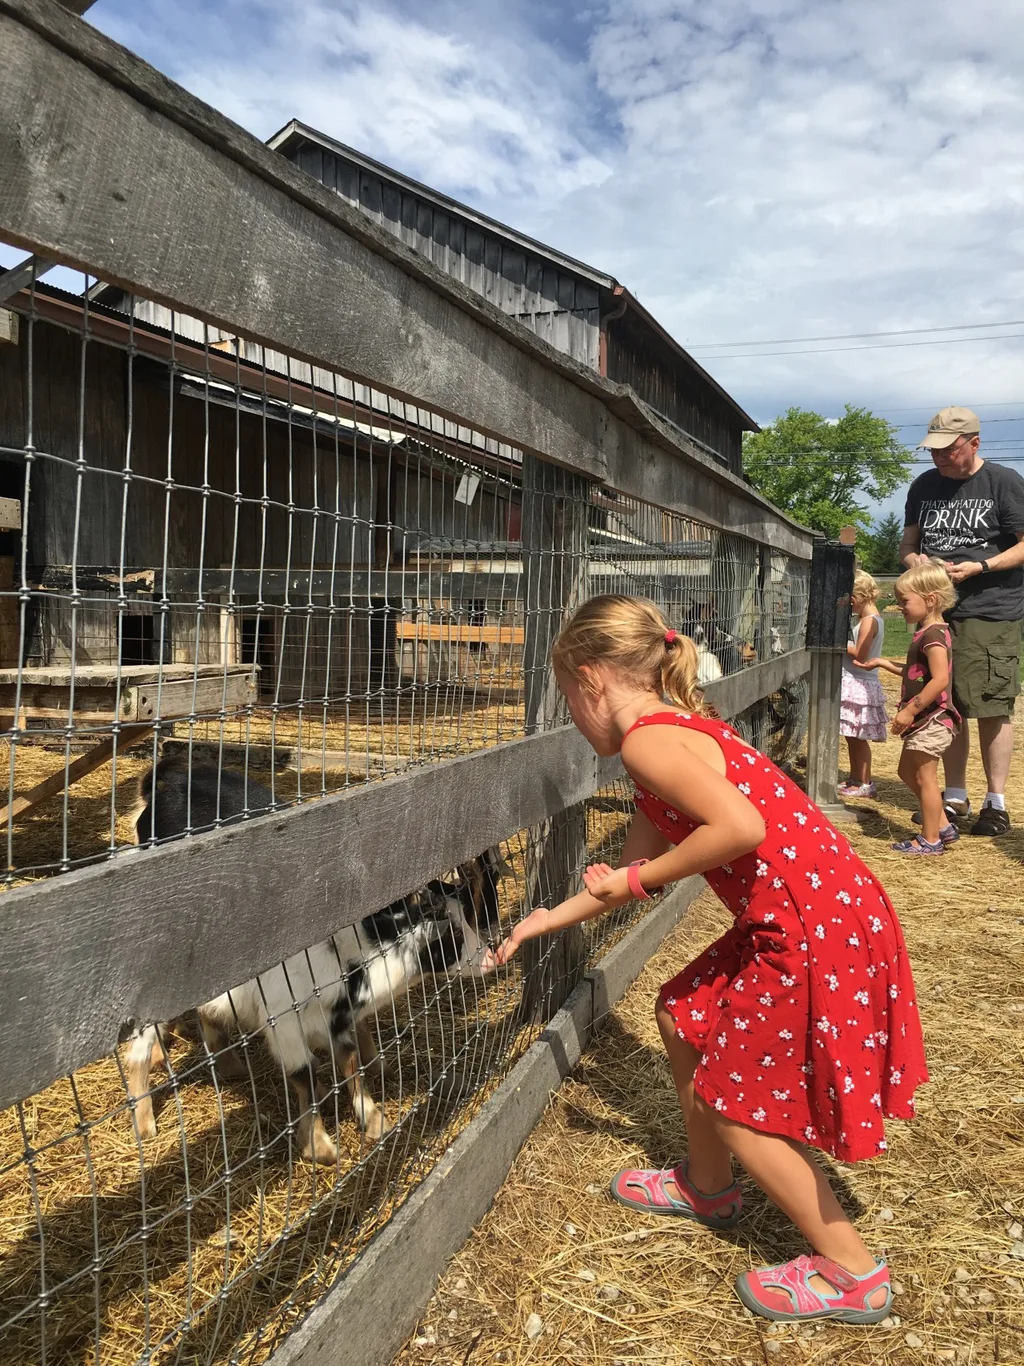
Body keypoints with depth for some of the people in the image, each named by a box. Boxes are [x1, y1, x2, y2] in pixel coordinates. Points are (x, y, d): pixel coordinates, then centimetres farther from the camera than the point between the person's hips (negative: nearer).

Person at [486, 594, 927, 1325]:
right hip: (797, 921, 10)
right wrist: (548, 919, 31)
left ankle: (852, 1273, 23)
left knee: (733, 1101, 7)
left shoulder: (645, 738, -16)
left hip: (815, 933, -10)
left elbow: (741, 826, -31)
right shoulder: (676, 731, 14)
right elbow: (634, 869, 21)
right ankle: (710, 1185, 43)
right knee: (684, 1014, 23)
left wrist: (641, 878, -16)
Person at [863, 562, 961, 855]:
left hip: (931, 719, -11)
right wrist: (885, 664, 16)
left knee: (924, 778, -2)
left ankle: (930, 840, 9)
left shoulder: (933, 635, -19)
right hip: (923, 721, 11)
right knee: (908, 771, 19)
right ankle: (943, 825, 27)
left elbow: (940, 679, -29)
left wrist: (910, 710, -27)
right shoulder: (927, 633, 13)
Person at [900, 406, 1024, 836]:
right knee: (947, 707, 8)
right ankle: (955, 798, 19)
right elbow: (908, 541, 20)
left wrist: (980, 566, -16)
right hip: (937, 609, 5)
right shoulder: (924, 486, 13)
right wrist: (914, 559, -2)